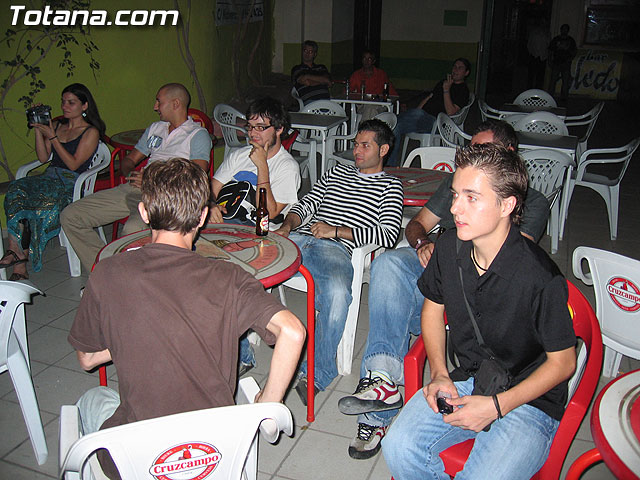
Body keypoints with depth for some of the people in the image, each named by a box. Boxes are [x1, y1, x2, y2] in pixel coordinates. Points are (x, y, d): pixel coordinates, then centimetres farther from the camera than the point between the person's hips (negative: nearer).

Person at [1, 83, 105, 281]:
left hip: (71, 184, -5)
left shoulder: (91, 132, 3)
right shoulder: (57, 125, 21)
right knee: (16, 189, -27)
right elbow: (44, 158, 15)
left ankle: (16, 250, -21)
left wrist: (53, 137, -8)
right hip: (49, 178, 5)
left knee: (42, 199, -35)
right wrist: (38, 130, 7)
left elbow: (74, 164, -7)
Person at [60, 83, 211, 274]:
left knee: (133, 229, -39)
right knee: (70, 216, -5)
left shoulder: (198, 135, 4)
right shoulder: (154, 128, 27)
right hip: (133, 188, 8)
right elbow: (129, 160, 28)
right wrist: (130, 173, 3)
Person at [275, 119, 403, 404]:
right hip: (297, 239, 5)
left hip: (335, 249, -4)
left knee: (337, 293, -38)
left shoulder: (389, 186, 15)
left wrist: (336, 231, -6)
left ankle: (316, 372, -22)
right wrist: (287, 226, 1)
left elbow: (388, 236, 0)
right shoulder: (337, 172, 31)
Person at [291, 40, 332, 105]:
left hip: (326, 100, 3)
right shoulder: (296, 69, 15)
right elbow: (307, 83, -1)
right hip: (309, 101, -3)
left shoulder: (321, 68, 27)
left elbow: (328, 80, 7)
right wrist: (322, 81, 13)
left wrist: (309, 77, 1)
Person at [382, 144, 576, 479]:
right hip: (464, 381, 4)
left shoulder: (542, 278, -24)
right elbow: (433, 305, 12)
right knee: (398, 448, -17)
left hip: (529, 400, -4)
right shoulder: (449, 247, -7)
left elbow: (563, 362, -11)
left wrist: (496, 406, -17)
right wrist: (439, 373, 0)